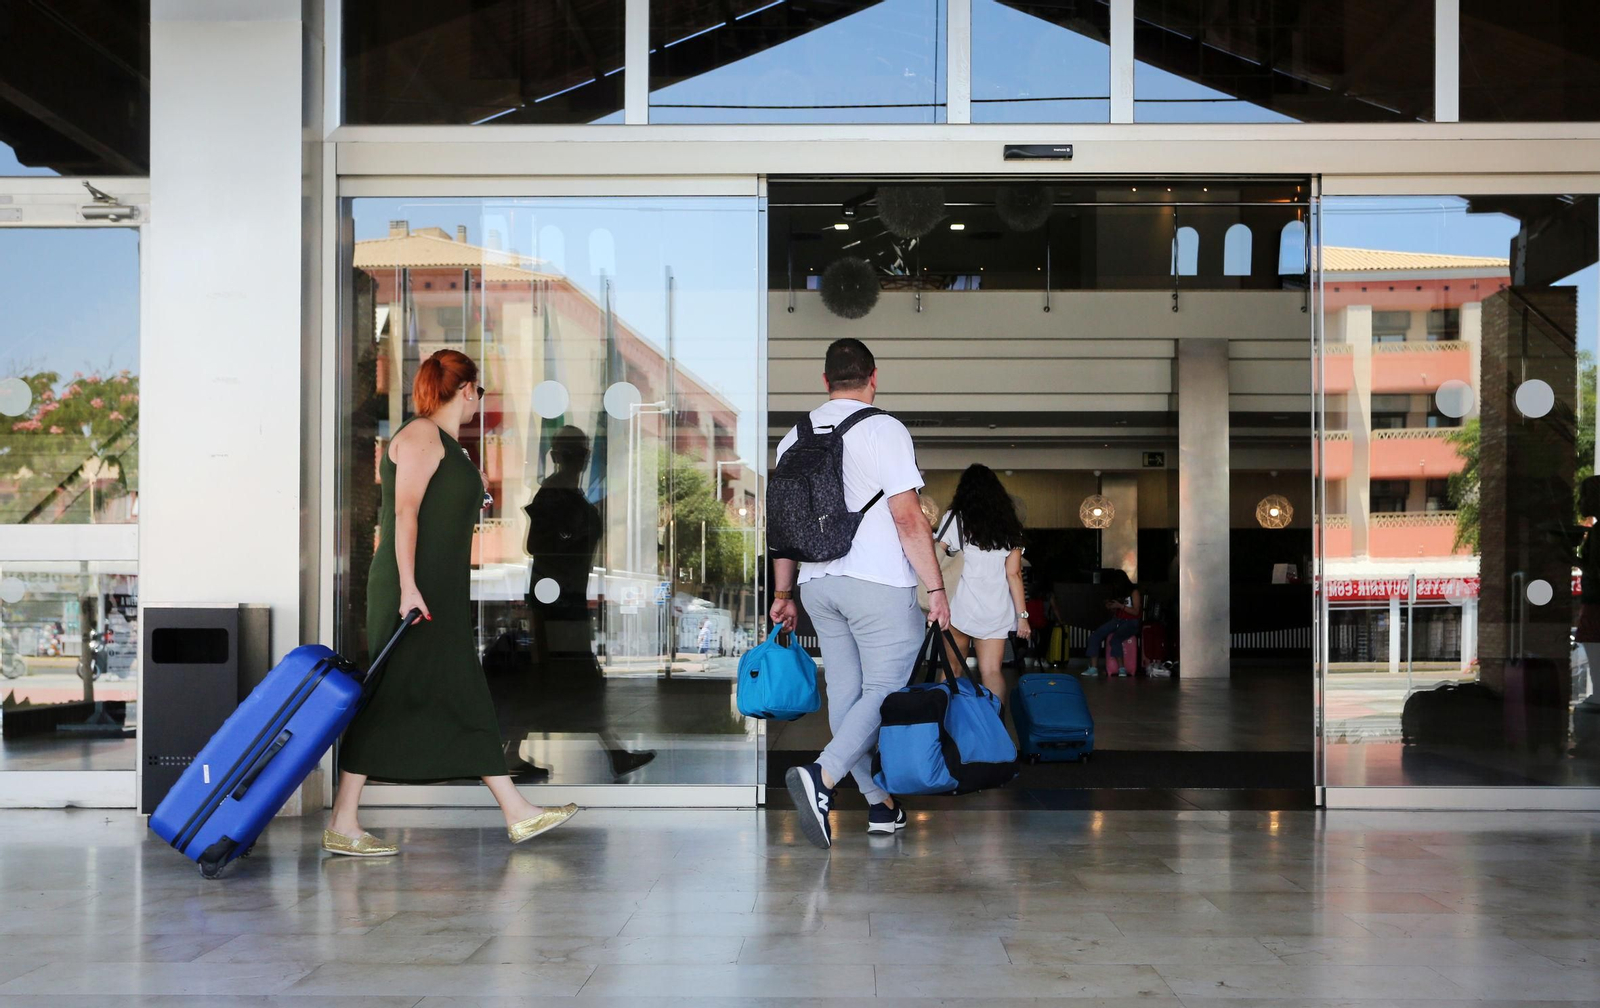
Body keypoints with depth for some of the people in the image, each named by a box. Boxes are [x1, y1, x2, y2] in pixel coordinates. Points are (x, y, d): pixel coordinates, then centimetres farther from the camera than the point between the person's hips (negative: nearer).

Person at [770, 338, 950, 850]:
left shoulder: (794, 438, 10)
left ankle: (880, 805, 15)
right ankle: (821, 775, -24)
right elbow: (909, 519, -13)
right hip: (879, 582, -6)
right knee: (885, 690, -4)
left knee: (845, 692, 10)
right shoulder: (883, 429, -8)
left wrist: (783, 593, 21)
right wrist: (936, 588, -8)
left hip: (817, 583, 6)